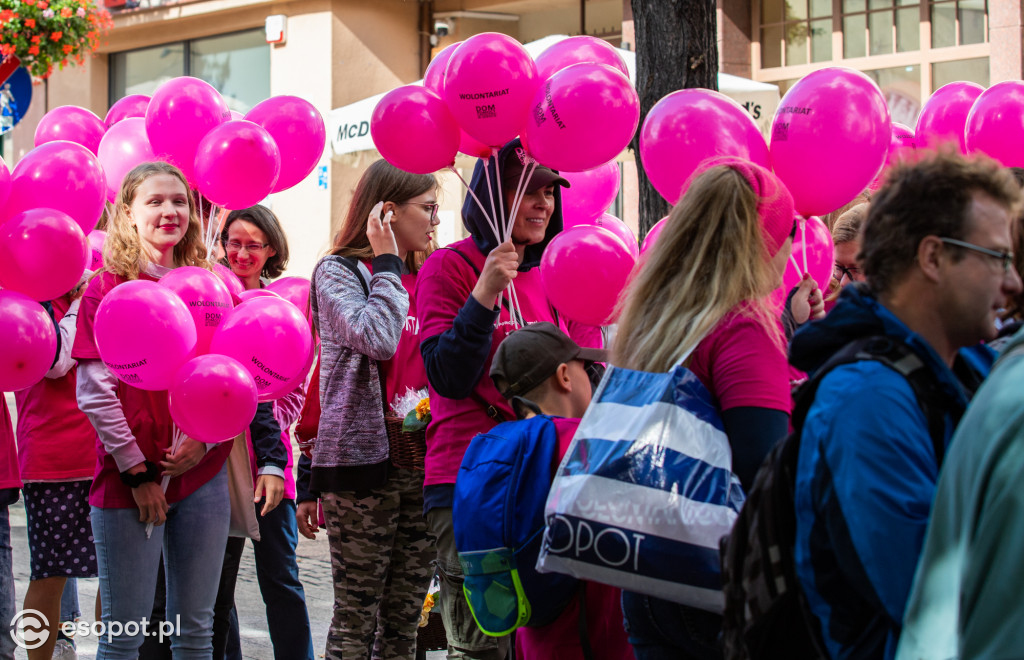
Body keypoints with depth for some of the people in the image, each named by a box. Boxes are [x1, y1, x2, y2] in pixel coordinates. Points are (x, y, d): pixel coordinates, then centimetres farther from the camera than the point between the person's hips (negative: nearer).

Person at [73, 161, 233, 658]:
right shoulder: (108, 288, -2)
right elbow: (95, 393, -7)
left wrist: (206, 437, -7)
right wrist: (137, 472, -12)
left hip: (203, 474, 4)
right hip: (129, 479, -4)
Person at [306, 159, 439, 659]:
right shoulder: (339, 271, -1)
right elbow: (376, 338, -19)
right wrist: (386, 261, -9)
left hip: (421, 462, 6)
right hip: (362, 457, -6)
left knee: (406, 618, 6)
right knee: (356, 616, -3)